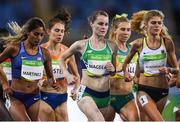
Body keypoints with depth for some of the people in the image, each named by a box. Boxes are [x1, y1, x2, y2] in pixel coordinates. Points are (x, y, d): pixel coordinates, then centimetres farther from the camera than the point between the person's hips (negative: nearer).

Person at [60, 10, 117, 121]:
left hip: (105, 95, 4)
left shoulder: (112, 47, 7)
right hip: (86, 92, -4)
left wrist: (112, 70, -4)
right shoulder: (82, 45, 0)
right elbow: (62, 58, 16)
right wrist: (67, 75, 1)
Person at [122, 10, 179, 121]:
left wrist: (168, 70, -15)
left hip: (162, 90, 2)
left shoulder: (167, 42, 0)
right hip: (144, 90, -2)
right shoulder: (139, 44, -1)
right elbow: (126, 62, 20)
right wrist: (125, 72, 2)